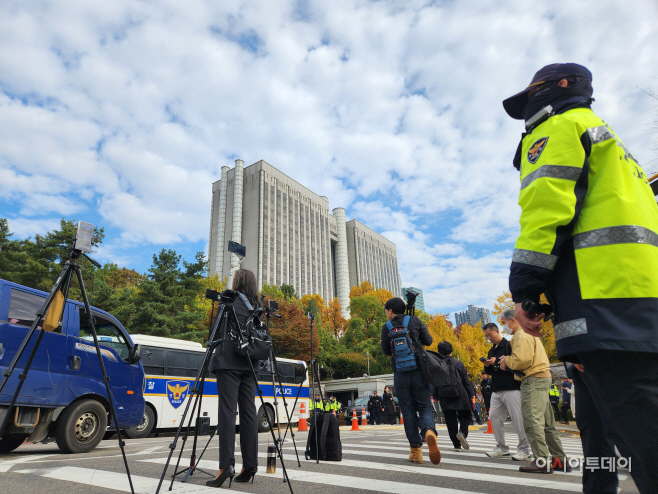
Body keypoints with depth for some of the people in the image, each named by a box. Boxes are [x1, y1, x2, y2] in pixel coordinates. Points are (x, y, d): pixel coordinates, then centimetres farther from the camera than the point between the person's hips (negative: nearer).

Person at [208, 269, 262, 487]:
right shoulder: (256, 307, 16)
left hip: (229, 362, -6)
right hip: (249, 364, 6)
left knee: (227, 411, -8)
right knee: (248, 412, 6)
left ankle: (227, 465, -11)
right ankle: (250, 464, 8)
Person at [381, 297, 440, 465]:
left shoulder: (387, 327, 1)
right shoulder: (415, 321, 4)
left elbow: (386, 351, 6)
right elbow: (428, 341, 2)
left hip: (400, 374, -1)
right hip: (419, 372, 1)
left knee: (408, 411, 8)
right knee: (424, 407, 7)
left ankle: (416, 450, 5)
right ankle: (429, 431, -24)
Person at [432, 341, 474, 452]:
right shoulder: (458, 364, 3)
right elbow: (466, 381, 3)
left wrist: (435, 396, 14)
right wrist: (472, 395, 8)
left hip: (445, 398, 1)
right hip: (460, 397, -1)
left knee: (450, 420, 6)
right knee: (465, 416, 11)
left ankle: (457, 445, 4)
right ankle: (462, 433, -17)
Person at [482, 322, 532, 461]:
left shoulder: (509, 345, -6)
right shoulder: (491, 351, 18)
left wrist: (497, 362, -17)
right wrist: (487, 366, 1)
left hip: (511, 388, -8)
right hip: (497, 390, 8)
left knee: (518, 418, -4)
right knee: (494, 417, 5)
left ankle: (524, 450, 7)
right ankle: (502, 448, 14)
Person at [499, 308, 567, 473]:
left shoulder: (522, 335, -12)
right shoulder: (528, 332, 22)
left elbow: (522, 360, -22)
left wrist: (507, 360, -5)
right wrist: (508, 360, 8)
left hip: (534, 379, -11)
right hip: (542, 377, 11)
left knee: (532, 420, -11)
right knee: (546, 422, 14)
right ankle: (560, 459, 20)